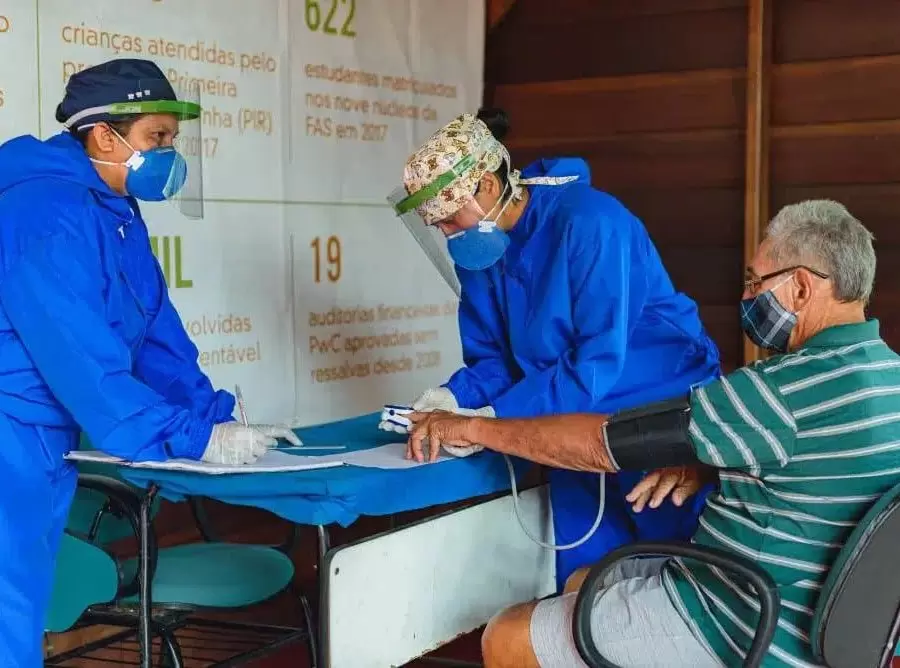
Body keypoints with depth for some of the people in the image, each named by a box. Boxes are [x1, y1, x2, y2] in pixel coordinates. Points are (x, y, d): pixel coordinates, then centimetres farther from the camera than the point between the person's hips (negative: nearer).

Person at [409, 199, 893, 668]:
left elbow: (604, 441, -21)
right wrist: (705, 466, 3)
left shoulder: (797, 388, -26)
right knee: (581, 585, 25)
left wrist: (474, 429, -10)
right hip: (785, 616, 10)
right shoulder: (883, 372, 4)